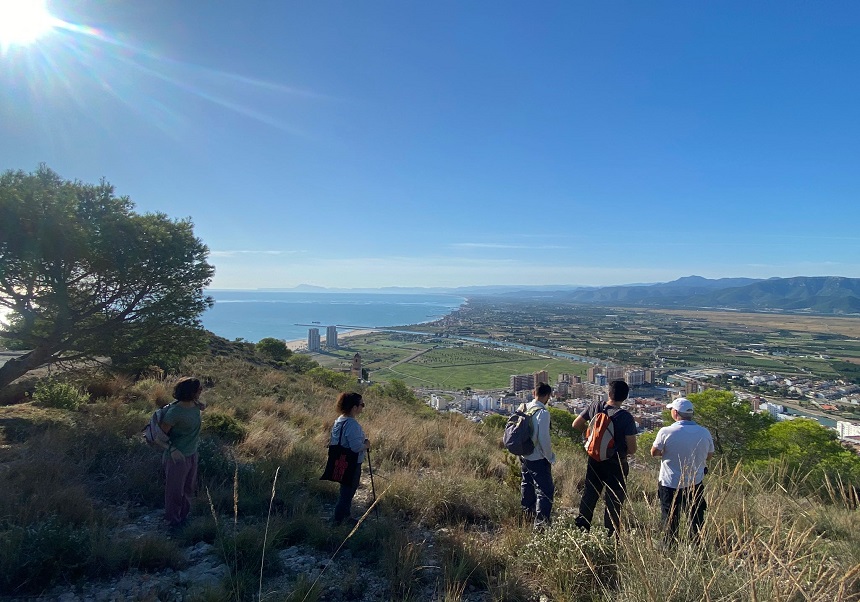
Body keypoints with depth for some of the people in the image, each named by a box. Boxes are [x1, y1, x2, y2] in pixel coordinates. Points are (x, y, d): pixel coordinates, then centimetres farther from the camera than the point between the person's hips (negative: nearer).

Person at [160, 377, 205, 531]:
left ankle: (184, 516, 43)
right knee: (175, 491, 12)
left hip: (192, 454, 7)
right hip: (178, 457, -7)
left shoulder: (195, 405, -7)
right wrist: (172, 449, -24)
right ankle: (173, 523, 31)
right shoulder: (174, 412, -27)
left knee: (188, 488, 23)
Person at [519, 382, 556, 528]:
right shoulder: (543, 412, -21)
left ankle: (527, 513, 42)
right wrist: (551, 457, -9)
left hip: (523, 456, 8)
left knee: (527, 485, 25)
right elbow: (544, 438, -23)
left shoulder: (523, 408, -1)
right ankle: (541, 523, -3)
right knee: (545, 490, -1)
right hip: (538, 459, -8)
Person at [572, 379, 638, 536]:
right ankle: (611, 533, 17)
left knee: (589, 494, 19)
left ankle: (582, 525, 25)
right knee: (614, 500, 11)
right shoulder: (626, 417, -20)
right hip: (616, 466, -3)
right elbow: (632, 449, -16)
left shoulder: (595, 406, -9)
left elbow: (576, 425, 1)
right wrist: (622, 451, 5)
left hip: (594, 462, 4)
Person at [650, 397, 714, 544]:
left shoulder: (666, 432, -20)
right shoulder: (705, 432, -8)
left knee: (671, 518, 12)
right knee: (697, 518, 20)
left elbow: (654, 452, -10)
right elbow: (709, 456, 5)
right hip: (696, 483, 3)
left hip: (670, 484, -3)